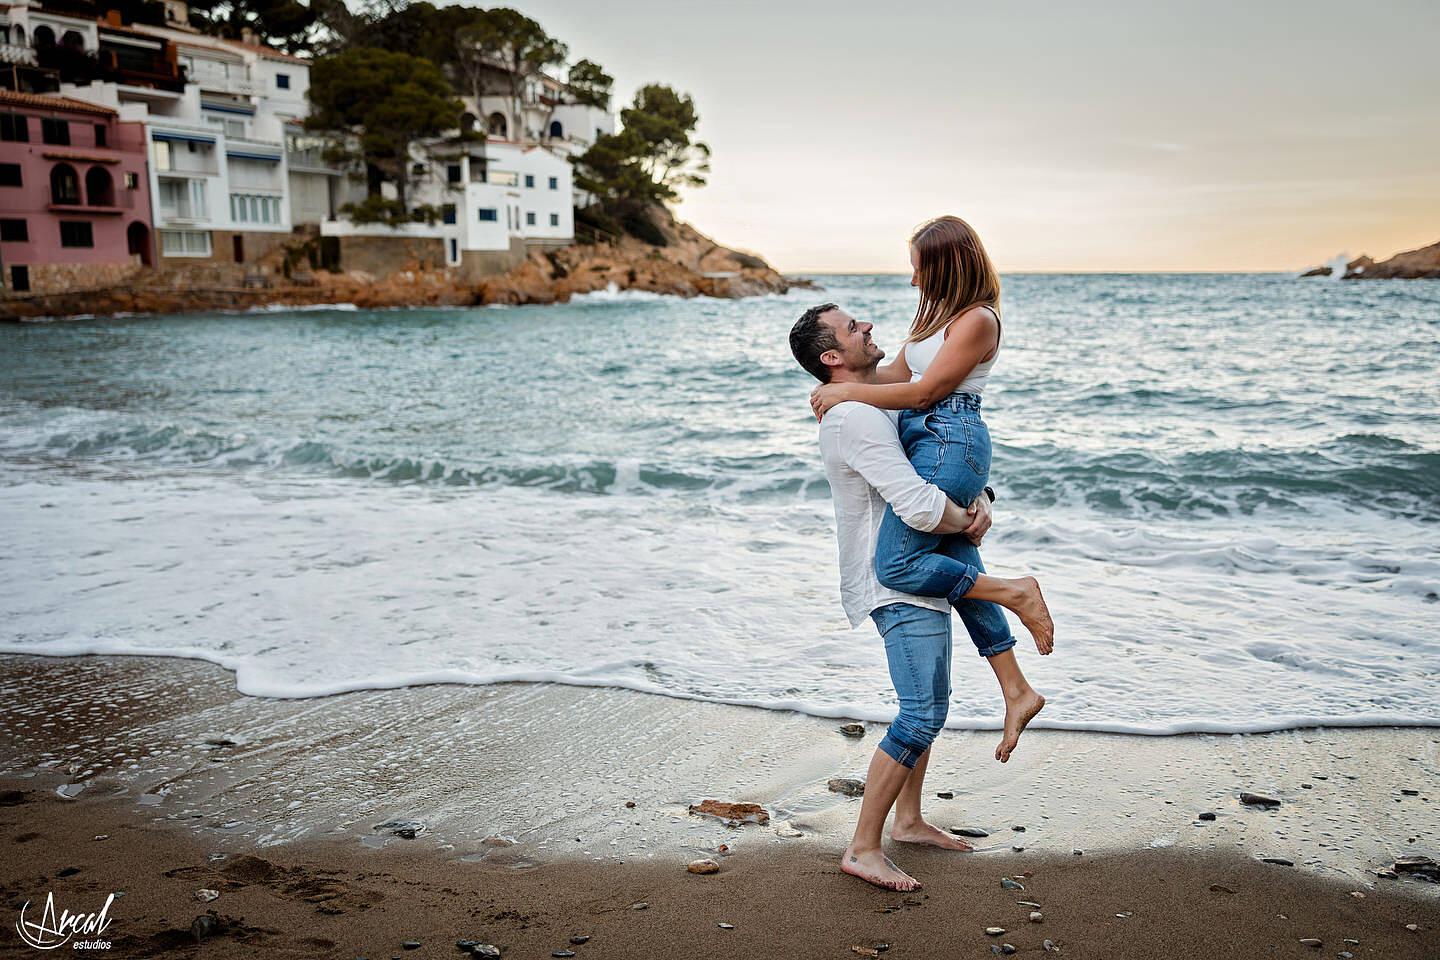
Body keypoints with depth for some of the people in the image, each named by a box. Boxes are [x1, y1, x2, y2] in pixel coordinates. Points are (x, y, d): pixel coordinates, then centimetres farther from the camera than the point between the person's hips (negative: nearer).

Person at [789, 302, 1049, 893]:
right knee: (922, 715, -13)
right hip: (898, 584, -11)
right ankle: (863, 849, -4)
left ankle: (908, 820, 32)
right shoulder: (855, 418, -21)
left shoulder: (879, 405, 13)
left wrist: (979, 503, -5)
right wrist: (967, 524, -9)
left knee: (930, 705, 19)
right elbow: (920, 507, -29)